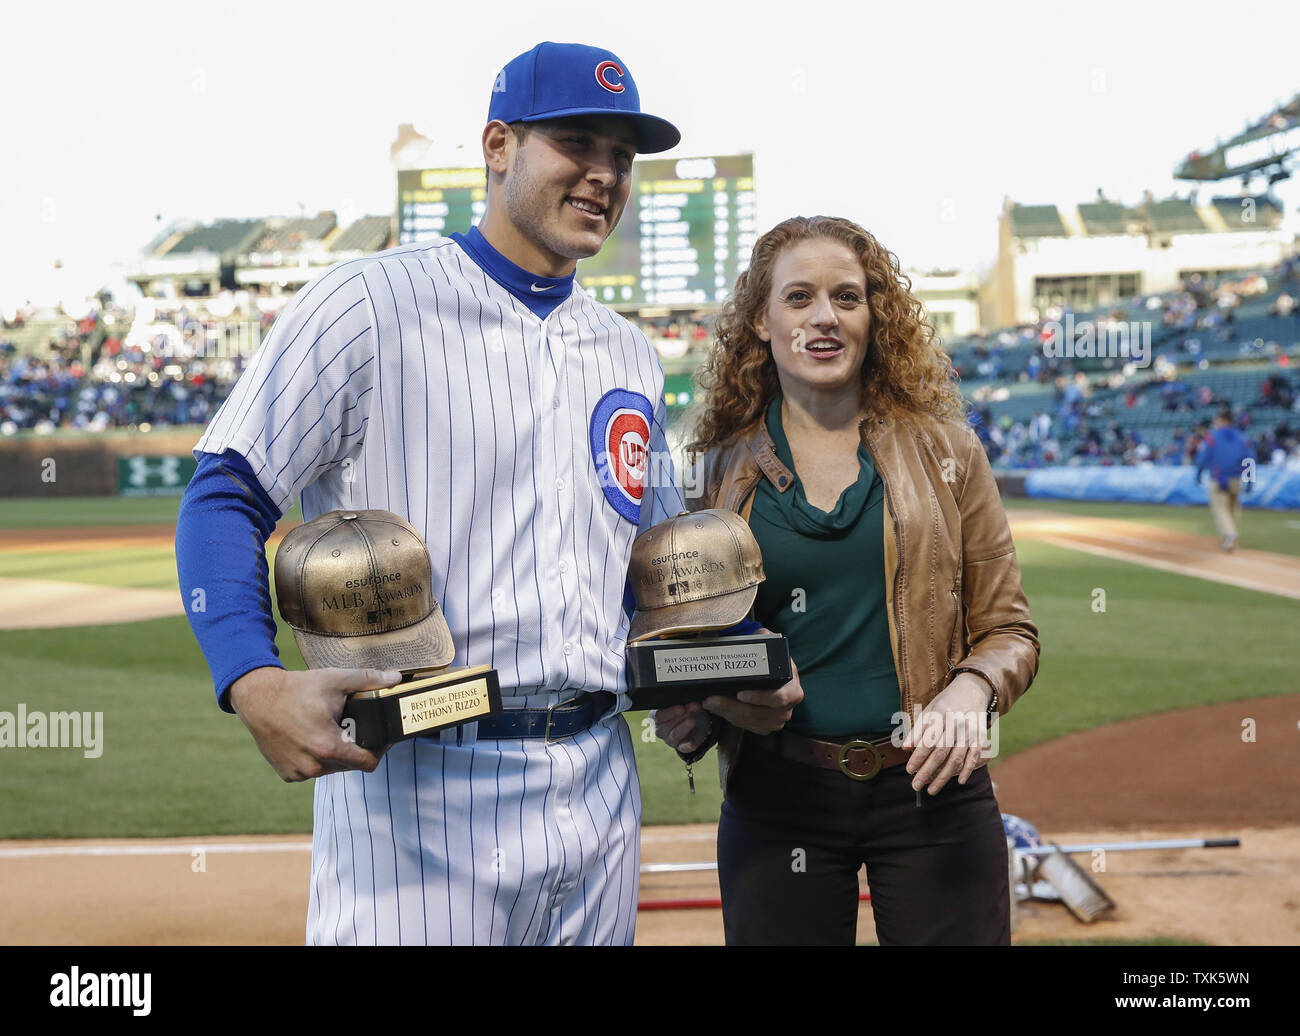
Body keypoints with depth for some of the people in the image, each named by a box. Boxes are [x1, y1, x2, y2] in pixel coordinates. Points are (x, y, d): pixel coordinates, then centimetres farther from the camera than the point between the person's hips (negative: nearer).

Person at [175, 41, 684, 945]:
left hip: (599, 791, 6)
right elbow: (225, 499, -8)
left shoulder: (632, 356, 15)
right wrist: (254, 682, -25)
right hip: (416, 786, -6)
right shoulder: (372, 305, -5)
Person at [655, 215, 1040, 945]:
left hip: (929, 786, 0)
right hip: (776, 803, 0)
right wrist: (714, 701, -12)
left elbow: (1008, 629, 7)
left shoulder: (945, 451, 5)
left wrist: (971, 690, -13)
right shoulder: (718, 472, 4)